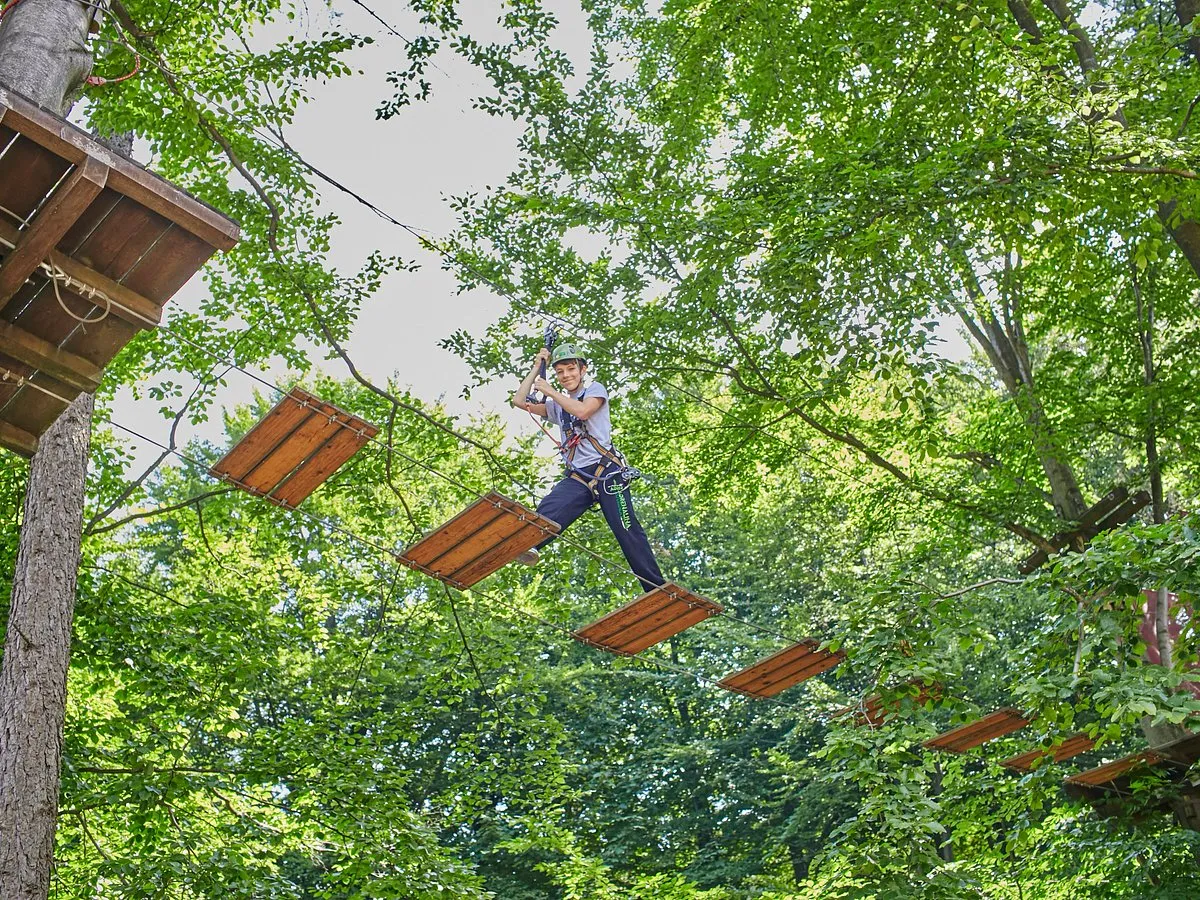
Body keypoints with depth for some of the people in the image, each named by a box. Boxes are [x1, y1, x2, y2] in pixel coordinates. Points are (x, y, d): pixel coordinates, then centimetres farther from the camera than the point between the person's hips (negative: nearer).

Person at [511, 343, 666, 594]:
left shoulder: (595, 389, 9)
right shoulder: (557, 405, 24)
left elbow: (582, 411, -12)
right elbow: (519, 401, 17)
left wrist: (550, 391, -5)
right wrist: (537, 368, 18)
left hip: (606, 472, -4)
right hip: (576, 478, 4)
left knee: (627, 531, -11)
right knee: (549, 509, -27)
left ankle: (658, 590, -8)